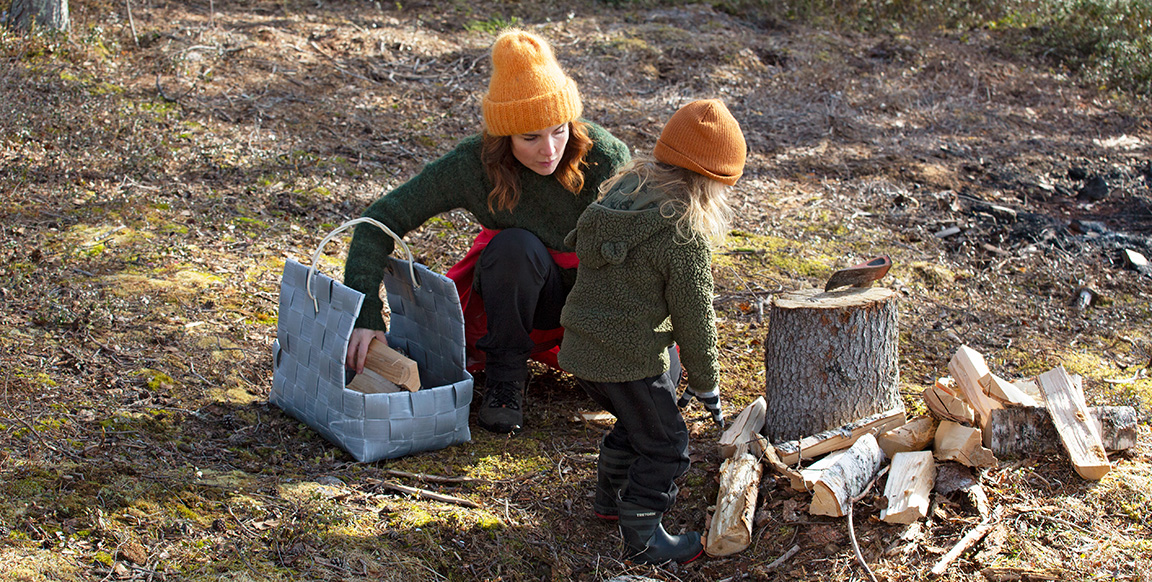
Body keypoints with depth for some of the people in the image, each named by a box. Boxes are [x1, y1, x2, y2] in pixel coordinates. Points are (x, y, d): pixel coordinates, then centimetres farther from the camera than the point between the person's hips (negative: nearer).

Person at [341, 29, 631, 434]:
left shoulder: (605, 156, -27)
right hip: (518, 291, -1)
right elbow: (378, 222, -23)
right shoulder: (473, 165, -26)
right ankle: (505, 375, -15)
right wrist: (364, 314, -32)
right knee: (515, 244, -36)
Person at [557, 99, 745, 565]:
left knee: (636, 421, 30)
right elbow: (695, 319, -13)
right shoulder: (685, 235, -19)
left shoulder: (615, 197, 4)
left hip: (580, 349, 8)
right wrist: (706, 385, 1)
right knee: (665, 447, 8)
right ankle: (643, 538, 16)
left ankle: (611, 496, 45)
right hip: (631, 360, -8)